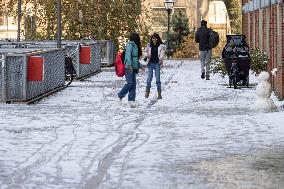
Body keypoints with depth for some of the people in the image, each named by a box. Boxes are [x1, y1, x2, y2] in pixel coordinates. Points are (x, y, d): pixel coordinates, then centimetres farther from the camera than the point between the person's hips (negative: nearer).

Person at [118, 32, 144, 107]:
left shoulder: (135, 45, 21)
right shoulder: (130, 44, -7)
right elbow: (128, 55, -19)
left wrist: (140, 66, 29)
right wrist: (130, 65, -29)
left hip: (133, 68, 9)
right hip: (129, 67, -9)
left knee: (133, 85, 4)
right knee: (130, 83, -12)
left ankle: (131, 100, 3)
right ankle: (120, 95, 4)